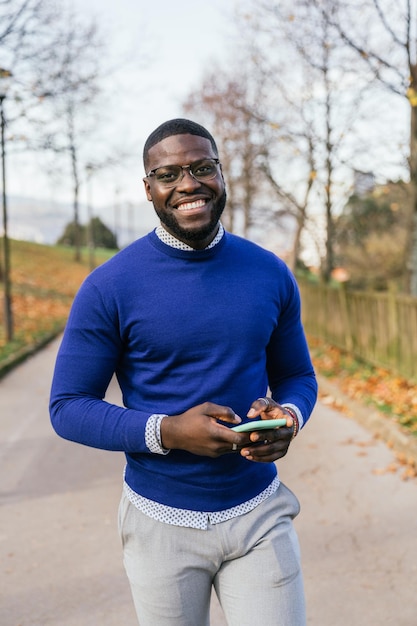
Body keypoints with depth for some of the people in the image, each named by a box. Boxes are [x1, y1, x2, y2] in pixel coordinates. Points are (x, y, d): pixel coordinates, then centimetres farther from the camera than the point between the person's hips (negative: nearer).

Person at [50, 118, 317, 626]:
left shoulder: (270, 274, 0)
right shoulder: (109, 287, -11)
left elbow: (297, 375, 10)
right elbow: (67, 407, -8)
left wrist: (288, 416, -13)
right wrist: (166, 432, -22)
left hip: (259, 513, 2)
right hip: (162, 522, -2)